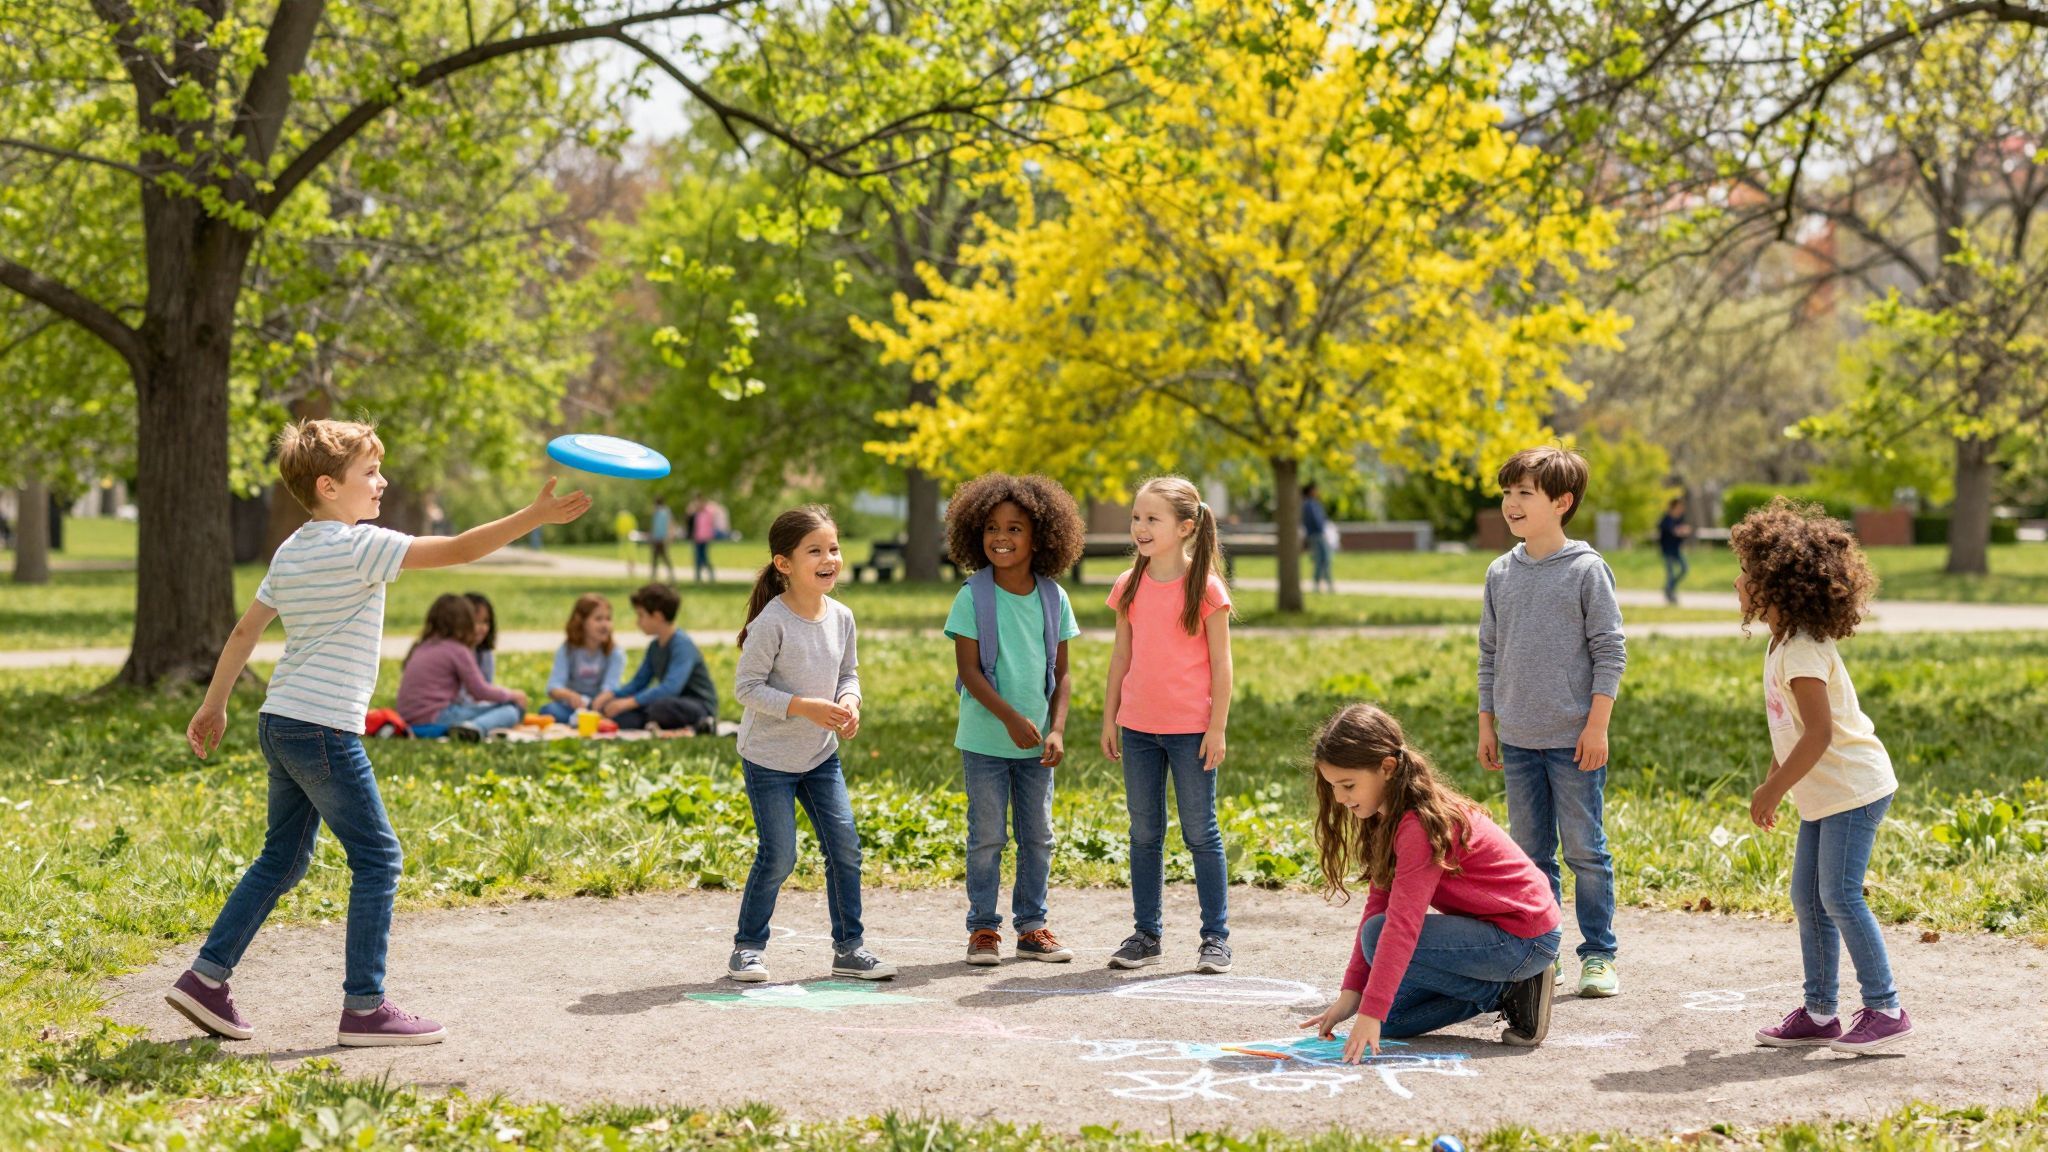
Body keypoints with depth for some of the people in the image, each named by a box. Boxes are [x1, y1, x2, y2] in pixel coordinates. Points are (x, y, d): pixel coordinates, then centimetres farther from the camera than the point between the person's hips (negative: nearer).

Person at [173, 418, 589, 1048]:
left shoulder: (291, 551, 13)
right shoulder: (358, 546, -13)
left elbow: (246, 629, 18)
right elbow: (456, 550, -19)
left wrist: (214, 705, 25)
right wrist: (535, 515, -18)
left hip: (279, 723, 9)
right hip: (324, 730, -9)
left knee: (283, 858, 18)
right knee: (377, 858, -1)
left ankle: (205, 977, 17)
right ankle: (365, 1008, 0)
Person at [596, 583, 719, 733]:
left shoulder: (682, 644, -18)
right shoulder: (654, 646, 9)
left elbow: (671, 687, -30)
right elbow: (638, 683, 17)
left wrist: (629, 702, -32)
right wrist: (610, 695, -2)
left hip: (700, 706, -8)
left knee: (661, 706, -41)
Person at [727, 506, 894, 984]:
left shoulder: (841, 617, -3)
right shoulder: (772, 622, -21)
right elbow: (746, 688, -19)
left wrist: (849, 701, -11)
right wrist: (804, 707, -26)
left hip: (821, 755, 6)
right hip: (768, 757, -6)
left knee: (846, 847, 1)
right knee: (779, 856, -5)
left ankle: (848, 947, 13)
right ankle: (748, 947, 13)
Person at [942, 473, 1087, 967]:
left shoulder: (1053, 598, 0)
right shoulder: (973, 598, -9)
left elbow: (1061, 672, 4)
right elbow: (969, 670, -12)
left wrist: (1057, 730, -8)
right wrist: (1012, 719, -21)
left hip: (1036, 743, 3)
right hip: (984, 738, -3)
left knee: (1038, 836, 9)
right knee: (987, 836, 2)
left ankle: (1032, 926, 20)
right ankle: (983, 928, 13)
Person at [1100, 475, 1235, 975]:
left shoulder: (1205, 587, -7)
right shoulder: (1129, 586, 6)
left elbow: (1221, 662, -6)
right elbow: (1121, 656, 12)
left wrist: (1217, 727, -10)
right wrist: (1109, 718, 9)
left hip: (1191, 728, -4)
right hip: (1138, 727, 4)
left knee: (1200, 833, 2)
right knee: (1144, 833, 9)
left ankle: (1216, 936, 9)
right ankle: (1146, 934, 16)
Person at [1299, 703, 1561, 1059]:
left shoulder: (1421, 824, -25)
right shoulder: (1390, 817, 4)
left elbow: (1403, 923, -31)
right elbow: (1378, 905, 3)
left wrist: (1371, 1013, -34)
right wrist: (1351, 993, -3)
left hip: (1526, 940, -9)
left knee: (1379, 937, -21)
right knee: (1387, 1017, 0)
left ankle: (1509, 991, -10)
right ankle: (1507, 987, 7)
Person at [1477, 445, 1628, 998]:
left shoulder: (1586, 569, -6)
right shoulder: (1501, 573, 8)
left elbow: (1610, 651, -5)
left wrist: (1597, 725, -11)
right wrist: (1486, 724, 12)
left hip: (1574, 740, -5)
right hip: (1518, 742, 5)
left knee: (1585, 849, -1)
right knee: (1530, 852, 9)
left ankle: (1599, 954, 9)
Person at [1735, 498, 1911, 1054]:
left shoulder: (1802, 652, -20)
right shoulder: (1783, 644, 10)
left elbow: (1818, 733, -27)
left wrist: (1771, 791, -23)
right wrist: (1772, 784, 18)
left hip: (1852, 788, -10)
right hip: (1823, 795, 10)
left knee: (1839, 896, -11)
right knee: (1808, 898, 10)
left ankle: (1885, 1009, -4)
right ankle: (1819, 1013, 16)